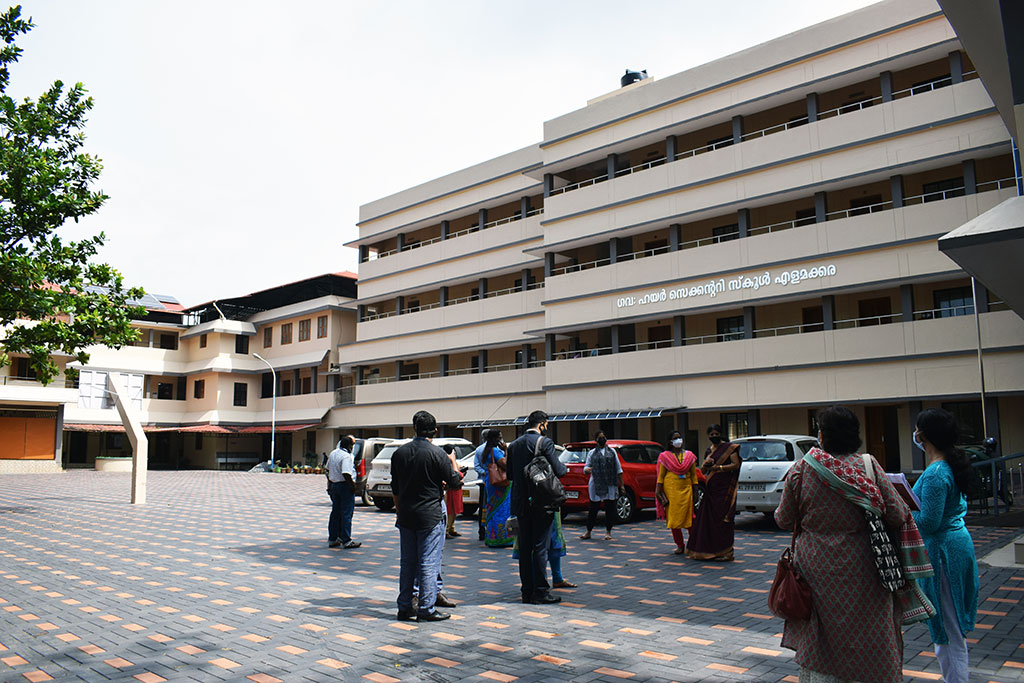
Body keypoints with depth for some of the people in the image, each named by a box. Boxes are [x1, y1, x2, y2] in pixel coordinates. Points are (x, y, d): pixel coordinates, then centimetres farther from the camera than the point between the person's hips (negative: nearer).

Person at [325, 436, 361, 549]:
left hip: (334, 485, 9)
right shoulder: (346, 456, -18)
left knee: (335, 513, 15)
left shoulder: (333, 453, 11)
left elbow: (328, 470, 20)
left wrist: (330, 485, 27)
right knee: (346, 514, -3)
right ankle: (346, 541, 0)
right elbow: (346, 474, -27)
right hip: (345, 486, -9)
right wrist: (353, 485, -17)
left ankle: (332, 539, 19)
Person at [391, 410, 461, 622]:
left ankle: (404, 608, 18)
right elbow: (455, 483, -7)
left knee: (407, 562, 13)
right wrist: (453, 463, 12)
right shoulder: (437, 454, -13)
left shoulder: (400, 453, 5)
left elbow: (395, 488, 13)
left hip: (406, 516, 5)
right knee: (429, 563, 1)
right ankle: (426, 609, 4)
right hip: (430, 515, -5)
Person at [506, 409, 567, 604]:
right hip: (541, 502, -5)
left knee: (525, 548, 11)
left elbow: (509, 475, 11)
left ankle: (527, 590, 17)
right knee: (541, 547, 0)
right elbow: (558, 471, -14)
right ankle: (540, 592, 3)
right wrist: (564, 467, 8)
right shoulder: (545, 442, -11)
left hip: (521, 503, 5)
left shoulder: (514, 445, 7)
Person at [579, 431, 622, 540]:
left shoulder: (612, 452, 12)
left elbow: (618, 469, 13)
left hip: (610, 485, 1)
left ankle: (608, 532, 14)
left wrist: (621, 484, 9)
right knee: (593, 508, 1)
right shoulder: (592, 453, 10)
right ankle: (588, 532, 11)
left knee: (610, 508, 2)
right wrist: (586, 469, -20)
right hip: (596, 485, -1)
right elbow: (586, 466, 5)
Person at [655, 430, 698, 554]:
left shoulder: (689, 455, 10)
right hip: (671, 489, -1)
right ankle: (680, 545, 11)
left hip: (686, 489, 1)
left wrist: (695, 490, 4)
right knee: (674, 518, 1)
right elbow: (661, 475, 3)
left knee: (689, 516, -4)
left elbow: (693, 474, 11)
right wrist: (659, 491, -3)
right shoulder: (664, 456, 4)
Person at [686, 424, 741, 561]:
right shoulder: (708, 450, 17)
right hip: (710, 488, 6)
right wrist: (706, 464, -6)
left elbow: (736, 464, -11)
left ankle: (724, 551, -3)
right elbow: (702, 470, 16)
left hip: (725, 488, -6)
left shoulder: (729, 447, -2)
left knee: (723, 518, -7)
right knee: (708, 518, 3)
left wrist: (719, 467, -20)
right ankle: (709, 550, 10)